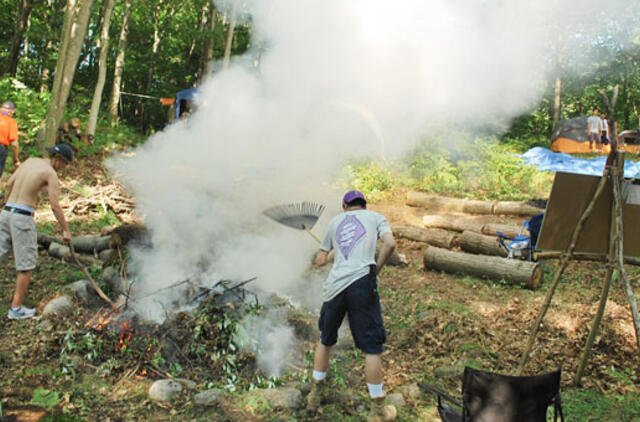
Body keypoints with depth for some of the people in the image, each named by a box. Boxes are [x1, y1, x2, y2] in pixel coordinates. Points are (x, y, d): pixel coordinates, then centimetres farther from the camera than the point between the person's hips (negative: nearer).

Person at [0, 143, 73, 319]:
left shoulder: (30, 161, 14)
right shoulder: (51, 173, -8)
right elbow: (55, 206, -13)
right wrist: (66, 230, -6)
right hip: (23, 218, -7)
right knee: (26, 265, 4)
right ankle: (16, 308, 10)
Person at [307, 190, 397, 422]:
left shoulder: (335, 221, 22)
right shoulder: (375, 217, 14)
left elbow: (320, 261, 22)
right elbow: (390, 243, -6)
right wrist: (376, 269, 7)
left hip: (334, 286, 3)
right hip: (361, 283, -3)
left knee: (325, 340, 21)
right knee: (372, 346, 4)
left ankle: (316, 394, 34)